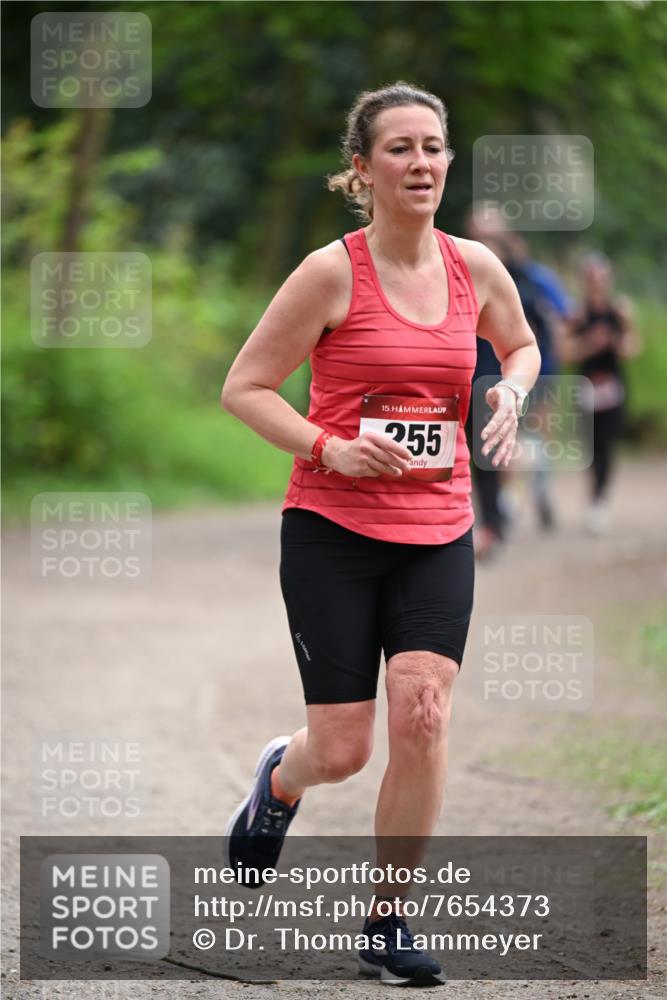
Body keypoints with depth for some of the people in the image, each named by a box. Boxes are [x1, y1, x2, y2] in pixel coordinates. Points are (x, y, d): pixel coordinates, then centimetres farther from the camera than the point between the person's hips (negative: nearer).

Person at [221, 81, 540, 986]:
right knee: (342, 749, -2)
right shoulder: (333, 272, -10)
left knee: (422, 716, -14)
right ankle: (280, 778, 38)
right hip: (332, 531, -3)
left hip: (439, 535, 3)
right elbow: (244, 386, -6)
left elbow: (521, 344, 25)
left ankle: (386, 925, 2)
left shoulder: (475, 267, 3)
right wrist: (331, 448, -19)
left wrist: (511, 391, 3)